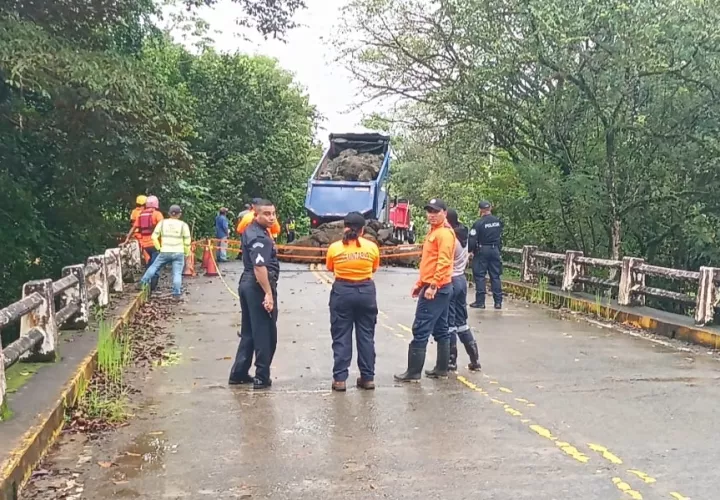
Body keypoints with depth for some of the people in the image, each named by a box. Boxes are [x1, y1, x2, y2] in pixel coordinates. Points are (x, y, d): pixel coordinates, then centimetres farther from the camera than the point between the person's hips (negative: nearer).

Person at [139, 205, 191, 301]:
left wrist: (159, 248, 15)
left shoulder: (162, 223, 3)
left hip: (165, 252, 1)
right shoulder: (183, 225, -1)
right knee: (177, 273, -1)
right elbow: (187, 241, -1)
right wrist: (187, 253, 13)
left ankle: (143, 282, 18)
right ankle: (177, 294, -3)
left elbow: (154, 237, 4)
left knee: (154, 267, 18)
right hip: (178, 253, -1)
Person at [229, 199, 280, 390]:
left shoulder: (250, 231, 13)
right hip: (258, 287, -10)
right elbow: (259, 267, -28)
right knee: (265, 334, 0)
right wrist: (268, 293, -28)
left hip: (247, 283, 10)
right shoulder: (260, 237, -18)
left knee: (248, 332, 16)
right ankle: (262, 377, 6)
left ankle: (239, 373, 21)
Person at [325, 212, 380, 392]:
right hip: (366, 292, 1)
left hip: (342, 292, -1)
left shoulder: (335, 247, -5)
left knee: (341, 337, 5)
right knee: (366, 336, 10)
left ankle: (339, 379, 5)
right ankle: (368, 378, 15)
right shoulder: (372, 247, -4)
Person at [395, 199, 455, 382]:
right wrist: (420, 283, 21)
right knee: (440, 330, 13)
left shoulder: (444, 233, -14)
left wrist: (432, 286, -26)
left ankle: (413, 372, -3)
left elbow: (443, 262, -23)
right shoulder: (433, 232, 17)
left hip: (436, 289, -10)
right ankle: (441, 369, 19)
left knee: (420, 331, -8)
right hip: (433, 287, 10)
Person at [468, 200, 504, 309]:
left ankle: (480, 301, 1)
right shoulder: (498, 221, 4)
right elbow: (501, 238, 10)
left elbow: (472, 240, -14)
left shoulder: (479, 223, -13)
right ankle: (498, 302, 8)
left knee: (479, 276, 2)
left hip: (482, 251, -5)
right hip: (495, 250, 5)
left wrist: (471, 250, -2)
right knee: (495, 276, 9)